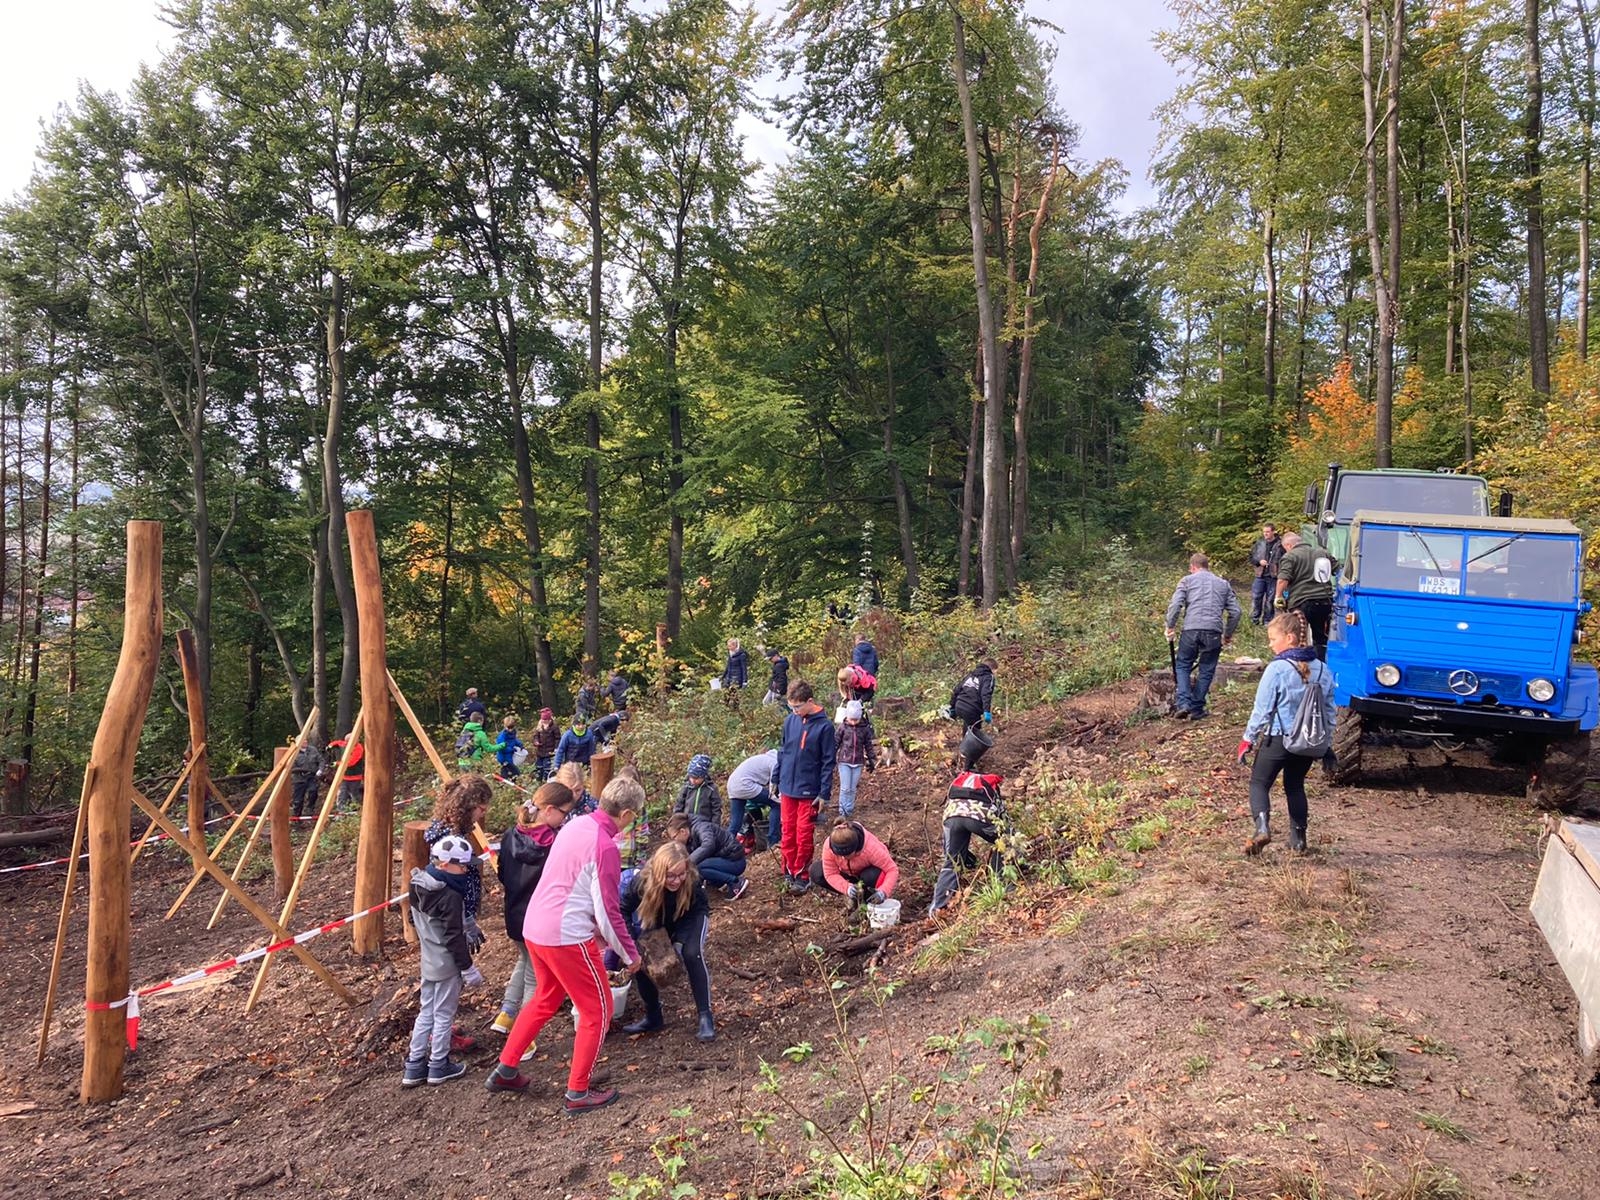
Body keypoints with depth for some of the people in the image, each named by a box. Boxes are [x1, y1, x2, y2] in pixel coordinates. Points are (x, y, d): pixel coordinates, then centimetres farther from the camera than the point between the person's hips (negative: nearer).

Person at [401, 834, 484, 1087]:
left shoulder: (418, 886, 0)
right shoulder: (450, 896, -24)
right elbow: (454, 937, -21)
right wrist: (468, 968, -13)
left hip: (428, 961, 8)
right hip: (448, 965, -8)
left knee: (426, 1012, 17)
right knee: (444, 1015, 6)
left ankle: (414, 1066, 23)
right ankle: (439, 1066, 18)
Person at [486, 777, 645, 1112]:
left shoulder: (575, 825, 6)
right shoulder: (605, 847, -20)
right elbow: (609, 910, -15)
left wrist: (594, 927, 25)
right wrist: (630, 954, -1)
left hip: (534, 927, 9)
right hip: (566, 936, -9)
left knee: (545, 999, 27)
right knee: (597, 1010, 8)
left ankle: (504, 1071, 34)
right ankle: (578, 1091, 15)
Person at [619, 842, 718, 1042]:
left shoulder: (692, 882, -36)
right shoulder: (641, 882, -34)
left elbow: (700, 910, -23)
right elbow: (624, 912, -19)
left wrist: (679, 941, -32)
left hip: (689, 920, -2)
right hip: (657, 923, 3)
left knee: (692, 954, -29)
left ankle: (705, 1016, -20)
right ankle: (653, 1017, 8)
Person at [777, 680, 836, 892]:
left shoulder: (824, 726, -12)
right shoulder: (789, 721, 0)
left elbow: (828, 762, -9)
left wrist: (825, 794, -10)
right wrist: (776, 780, 11)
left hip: (809, 791, -4)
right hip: (787, 788, 4)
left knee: (804, 835, 4)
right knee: (788, 832, 11)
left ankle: (802, 876, 15)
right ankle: (789, 872, 24)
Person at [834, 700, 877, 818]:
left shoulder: (865, 728, -2)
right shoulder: (842, 727, -7)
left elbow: (869, 745, 7)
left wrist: (871, 760, 10)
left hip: (858, 763, 2)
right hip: (844, 762, -2)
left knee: (852, 789, 10)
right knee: (845, 788, -4)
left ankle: (849, 810, 22)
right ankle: (842, 812, 5)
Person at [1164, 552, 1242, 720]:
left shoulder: (1187, 580, 13)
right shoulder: (1223, 583, 22)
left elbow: (1175, 604, -2)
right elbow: (1235, 611, 15)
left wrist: (1170, 627, 5)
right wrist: (1228, 635, 24)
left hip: (1191, 629, -2)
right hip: (1214, 632, 2)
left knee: (1183, 665, 12)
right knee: (1206, 670, 11)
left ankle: (1183, 703, -3)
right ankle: (1196, 708, 12)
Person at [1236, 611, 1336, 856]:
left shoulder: (1277, 669, -17)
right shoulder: (1323, 670, 2)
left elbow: (1262, 710, -13)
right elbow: (1329, 710, 9)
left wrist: (1248, 739, -2)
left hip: (1278, 739, -5)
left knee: (1259, 782, 8)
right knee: (1295, 786, 22)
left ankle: (1262, 826, -16)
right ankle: (1298, 839, 23)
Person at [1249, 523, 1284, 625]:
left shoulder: (1280, 545, -6)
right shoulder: (1259, 543, 4)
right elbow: (1251, 556, 10)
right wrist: (1258, 561, -8)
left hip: (1273, 576, -2)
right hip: (1260, 575, 2)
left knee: (1270, 600, 6)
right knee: (1256, 598, 1)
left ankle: (1267, 621, 15)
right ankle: (1254, 620, 12)